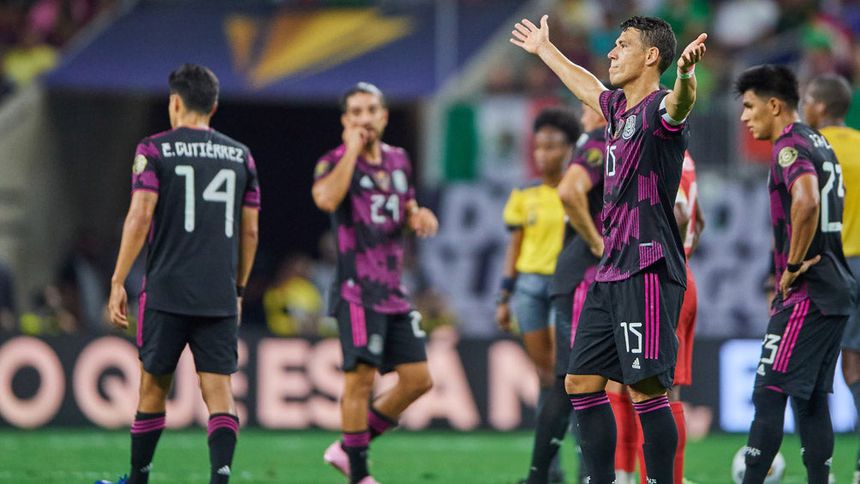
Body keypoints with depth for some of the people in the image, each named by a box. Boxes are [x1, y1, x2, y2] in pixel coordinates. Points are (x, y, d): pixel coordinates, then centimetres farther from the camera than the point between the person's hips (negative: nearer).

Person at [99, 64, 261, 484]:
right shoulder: (241, 156, 9)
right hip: (221, 298, 2)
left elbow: (139, 218, -9)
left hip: (167, 292, -2)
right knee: (218, 391, -1)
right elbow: (249, 231, 12)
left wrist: (117, 283, -5)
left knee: (153, 387, 12)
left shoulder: (156, 150, -1)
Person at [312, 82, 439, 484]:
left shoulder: (398, 161, 14)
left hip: (394, 291, 7)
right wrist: (353, 149, -21)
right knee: (361, 377, -10)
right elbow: (326, 198, -29)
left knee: (418, 379, 5)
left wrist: (419, 216, 4)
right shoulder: (336, 162, -6)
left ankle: (349, 448, 17)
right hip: (358, 291, -7)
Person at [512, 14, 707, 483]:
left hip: (647, 272, -9)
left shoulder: (659, 108, -10)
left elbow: (680, 103, -35)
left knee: (646, 390, -12)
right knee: (581, 382, 11)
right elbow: (586, 85, 39)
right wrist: (544, 49, 54)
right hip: (610, 270, 9)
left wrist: (685, 74, -58)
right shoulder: (618, 107, 17)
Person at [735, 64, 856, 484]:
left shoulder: (790, 145, -13)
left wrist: (793, 266, -21)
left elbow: (806, 201, -32)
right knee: (811, 398, 12)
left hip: (806, 293, -10)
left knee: (769, 394, -10)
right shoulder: (820, 143, 17)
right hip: (835, 290, 10)